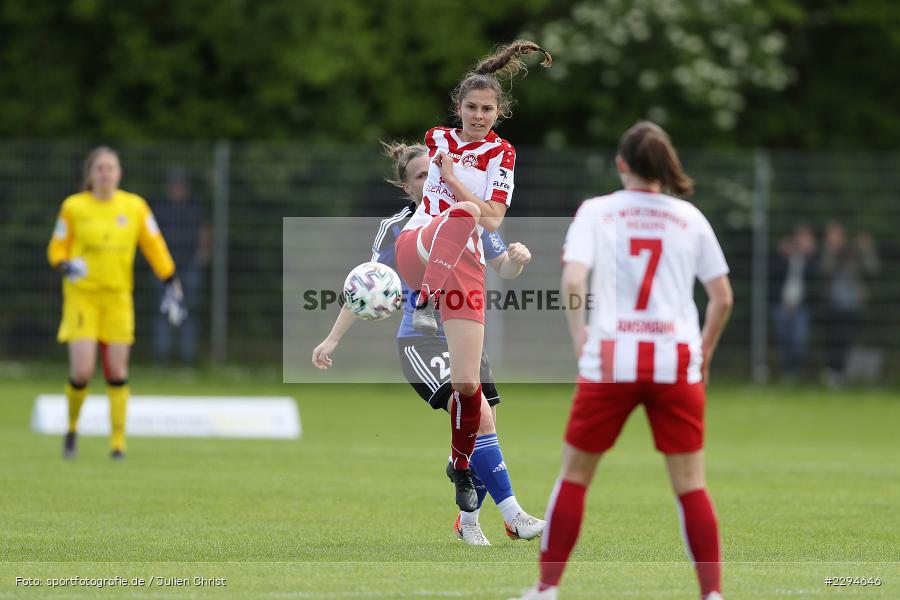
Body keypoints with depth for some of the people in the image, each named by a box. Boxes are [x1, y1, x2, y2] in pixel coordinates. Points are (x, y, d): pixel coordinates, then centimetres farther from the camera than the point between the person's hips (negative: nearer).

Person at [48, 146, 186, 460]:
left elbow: (155, 248, 6)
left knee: (117, 372, 0)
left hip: (118, 298, 2)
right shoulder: (74, 207, -1)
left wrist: (172, 287, 1)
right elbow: (57, 249, 6)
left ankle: (118, 442, 9)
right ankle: (72, 427, 16)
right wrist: (66, 266, -16)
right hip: (82, 296, -2)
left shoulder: (135, 207, 2)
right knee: (82, 371, -11)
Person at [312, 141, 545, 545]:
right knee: (479, 418, -24)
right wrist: (332, 340, 1)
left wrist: (516, 259, -10)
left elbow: (502, 269, 14)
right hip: (421, 342, -5)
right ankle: (513, 516, -23)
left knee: (482, 431, 5)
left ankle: (468, 522, 28)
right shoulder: (396, 229, -6)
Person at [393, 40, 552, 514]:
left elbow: (493, 219, -5)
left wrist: (452, 177, -6)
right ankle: (425, 303, -43)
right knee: (463, 212, -36)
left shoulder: (502, 154, 8)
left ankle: (461, 465, 15)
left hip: (465, 264, 0)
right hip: (417, 248, 0)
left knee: (467, 382, -8)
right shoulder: (438, 138, 15)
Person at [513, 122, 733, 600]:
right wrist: (704, 352, 19)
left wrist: (579, 338, -1)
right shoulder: (690, 218, 8)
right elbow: (722, 297, 7)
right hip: (676, 361, 1)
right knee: (690, 484, 6)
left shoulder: (595, 212, 2)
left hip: (612, 360, -1)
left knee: (574, 473, 10)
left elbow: (573, 282, -12)